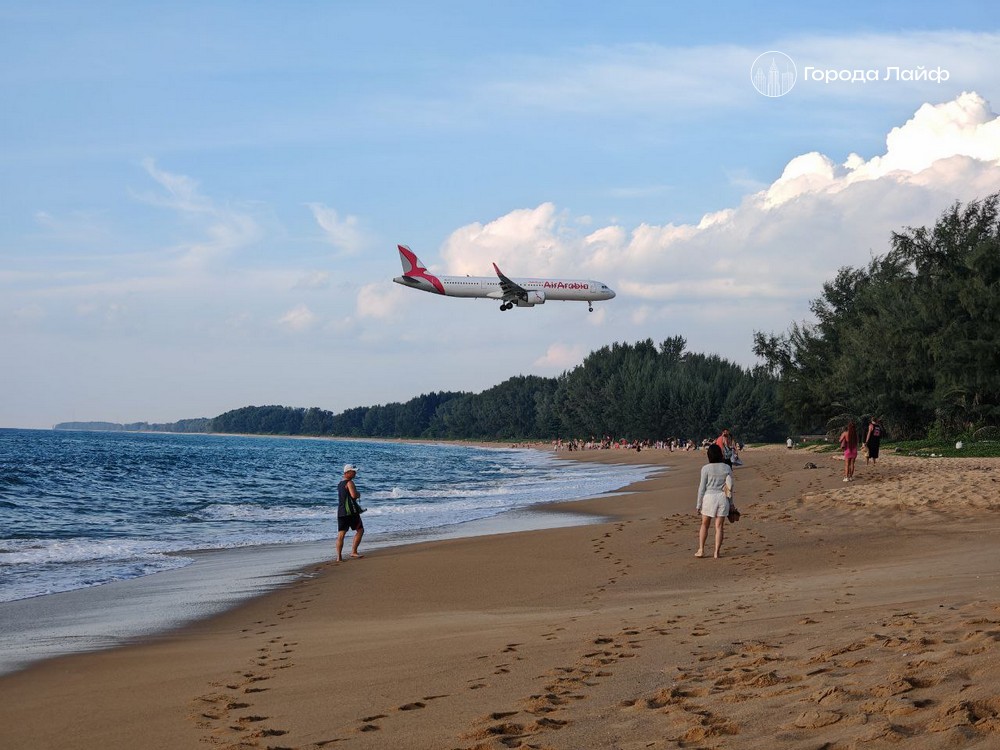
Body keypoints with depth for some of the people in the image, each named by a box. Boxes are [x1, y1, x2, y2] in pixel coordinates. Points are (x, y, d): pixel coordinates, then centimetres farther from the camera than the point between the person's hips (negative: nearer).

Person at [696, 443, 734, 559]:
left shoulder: (706, 468, -8)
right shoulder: (727, 468, 0)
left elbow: (702, 487, -6)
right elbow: (730, 486, 4)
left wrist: (698, 505, 1)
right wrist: (730, 502, 15)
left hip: (709, 497, -2)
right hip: (723, 497, 2)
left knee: (704, 525, 13)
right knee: (719, 526, 7)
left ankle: (701, 550, 10)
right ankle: (717, 551, 5)